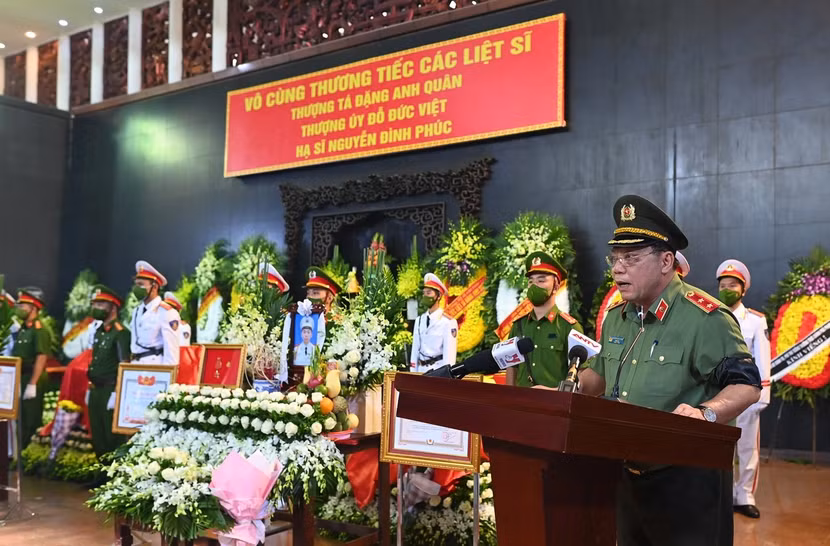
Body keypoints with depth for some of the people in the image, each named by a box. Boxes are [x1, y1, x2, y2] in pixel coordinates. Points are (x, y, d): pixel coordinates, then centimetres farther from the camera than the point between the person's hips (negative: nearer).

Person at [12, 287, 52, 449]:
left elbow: (41, 358, -21)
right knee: (18, 419, 13)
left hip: (31, 380, -9)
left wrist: (32, 384, -25)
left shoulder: (40, 330, -14)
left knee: (30, 420, -2)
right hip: (19, 379, 9)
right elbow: (16, 357, 18)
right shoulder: (22, 329, 13)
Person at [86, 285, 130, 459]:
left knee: (113, 436, -3)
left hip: (110, 390, -9)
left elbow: (124, 366, -17)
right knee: (97, 436, 13)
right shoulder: (98, 332, 15)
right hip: (96, 391, 9)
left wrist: (117, 393, -21)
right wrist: (90, 388, 17)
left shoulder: (120, 332, -12)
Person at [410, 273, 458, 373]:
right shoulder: (419, 320, 11)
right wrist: (413, 374, 8)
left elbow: (449, 355, -11)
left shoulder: (448, 322, -8)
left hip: (438, 371, -6)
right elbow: (415, 350, 12)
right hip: (421, 369, 6)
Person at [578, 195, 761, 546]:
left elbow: (746, 385, -17)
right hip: (628, 476, 7)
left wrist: (705, 413, -35)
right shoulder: (616, 318, 8)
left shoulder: (704, 317, -16)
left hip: (690, 480, -7)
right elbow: (600, 374, 21)